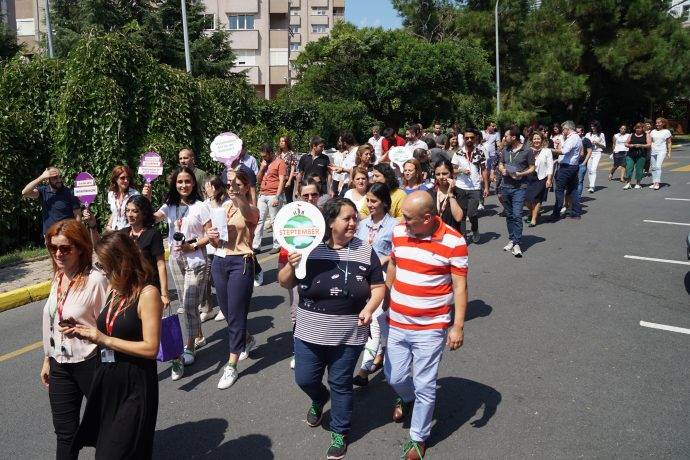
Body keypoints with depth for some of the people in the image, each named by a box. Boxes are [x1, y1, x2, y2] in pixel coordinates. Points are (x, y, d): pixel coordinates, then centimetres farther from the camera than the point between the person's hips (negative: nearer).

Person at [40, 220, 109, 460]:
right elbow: (51, 321, 13)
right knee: (64, 430, 16)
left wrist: (80, 330, -24)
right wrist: (47, 358, 16)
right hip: (59, 364, 6)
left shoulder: (95, 280, -19)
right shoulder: (58, 277, 4)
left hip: (89, 363, -6)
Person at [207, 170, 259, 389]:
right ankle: (247, 340, 43)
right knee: (227, 312, 15)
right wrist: (212, 236, -8)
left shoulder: (251, 210, -6)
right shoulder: (224, 206, 11)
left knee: (236, 315, -2)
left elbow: (247, 213, -34)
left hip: (240, 263, -6)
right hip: (219, 262, 6)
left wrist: (237, 196, -51)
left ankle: (231, 366, 8)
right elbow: (216, 242, 15)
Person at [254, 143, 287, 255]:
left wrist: (277, 197, -17)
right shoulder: (264, 163, 17)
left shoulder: (279, 162, -4)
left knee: (275, 221, -1)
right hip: (262, 195, 7)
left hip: (273, 196, -7)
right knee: (259, 220, 3)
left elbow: (282, 181, -11)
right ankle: (256, 246, 5)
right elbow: (258, 180, 19)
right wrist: (262, 168, 2)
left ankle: (277, 246, 7)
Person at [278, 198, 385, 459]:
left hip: (348, 336, -1)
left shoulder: (365, 251, -5)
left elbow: (378, 287, 2)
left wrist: (368, 309, -16)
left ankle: (340, 433, 34)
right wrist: (291, 266, -21)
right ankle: (319, 399, 49)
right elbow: (285, 284, 0)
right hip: (310, 332, 1)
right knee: (304, 379, 13)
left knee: (341, 384, 11)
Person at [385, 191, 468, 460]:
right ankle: (407, 397, 50)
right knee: (394, 376, 15)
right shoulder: (399, 233, -2)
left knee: (424, 387, 6)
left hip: (430, 329, -4)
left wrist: (458, 326, -12)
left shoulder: (453, 242, -15)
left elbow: (460, 286, -9)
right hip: (397, 324, 4)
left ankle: (418, 438, 29)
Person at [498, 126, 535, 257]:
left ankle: (517, 244, -9)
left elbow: (532, 168, -1)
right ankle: (512, 239, 24)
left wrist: (520, 174, -17)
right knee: (509, 215, 12)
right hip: (506, 186, 5)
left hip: (520, 187, -5)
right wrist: (502, 170, -4)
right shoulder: (505, 150, 9)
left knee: (517, 215, -12)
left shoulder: (527, 150, -5)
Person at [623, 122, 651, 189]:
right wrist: (630, 145, -7)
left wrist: (641, 145, -15)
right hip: (631, 154, 2)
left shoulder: (646, 135, 7)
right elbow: (626, 144, 15)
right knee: (628, 168, -8)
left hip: (641, 155, -2)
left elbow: (649, 145, -1)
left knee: (639, 169, -1)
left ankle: (638, 183, 10)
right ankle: (627, 183, -5)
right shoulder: (632, 135, 15)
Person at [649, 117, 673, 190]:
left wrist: (669, 152, 1)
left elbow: (669, 143, 7)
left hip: (662, 151, -4)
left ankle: (657, 183, -22)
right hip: (653, 151, 4)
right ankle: (654, 183, 13)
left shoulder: (666, 132, 4)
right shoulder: (653, 131, 12)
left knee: (658, 166, -18)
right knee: (653, 167, 5)